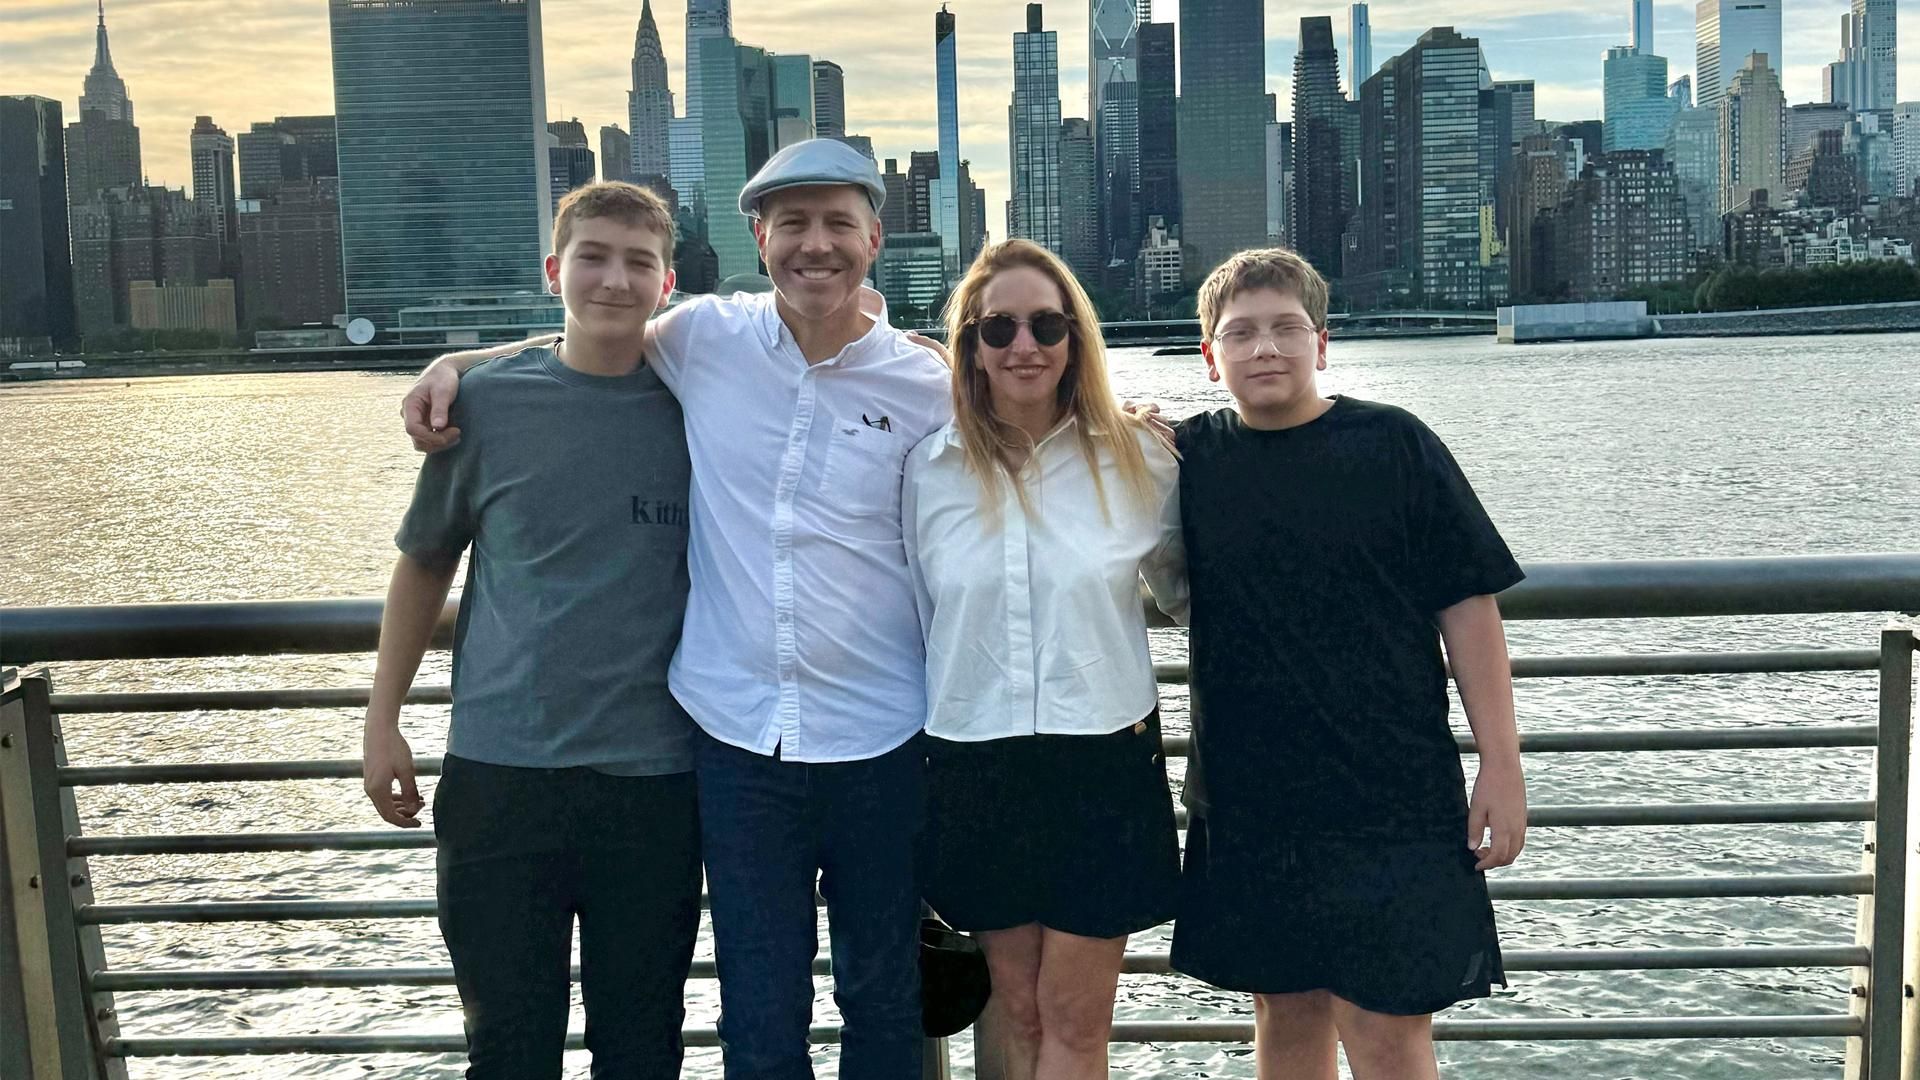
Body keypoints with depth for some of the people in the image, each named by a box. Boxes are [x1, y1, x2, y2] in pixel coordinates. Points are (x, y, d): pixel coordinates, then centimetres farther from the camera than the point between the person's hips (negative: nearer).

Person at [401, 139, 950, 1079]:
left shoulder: (927, 387, -3)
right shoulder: (704, 338, 0)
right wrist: (456, 364, 5)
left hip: (877, 745, 0)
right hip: (738, 734, 1)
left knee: (884, 1000, 16)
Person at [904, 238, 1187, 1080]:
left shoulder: (1138, 460, -3)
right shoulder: (929, 469, 0)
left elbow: (1184, 589, 14)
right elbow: (912, 622, 8)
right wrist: (916, 760, 10)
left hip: (1105, 762, -1)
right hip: (976, 768, 1)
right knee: (1016, 1005, 13)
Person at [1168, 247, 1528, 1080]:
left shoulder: (1394, 446, -3)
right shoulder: (1190, 457, 4)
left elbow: (1467, 605, -2)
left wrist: (1501, 762, -5)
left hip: (1391, 796, -3)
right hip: (1248, 805, 3)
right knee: (1286, 1010, 15)